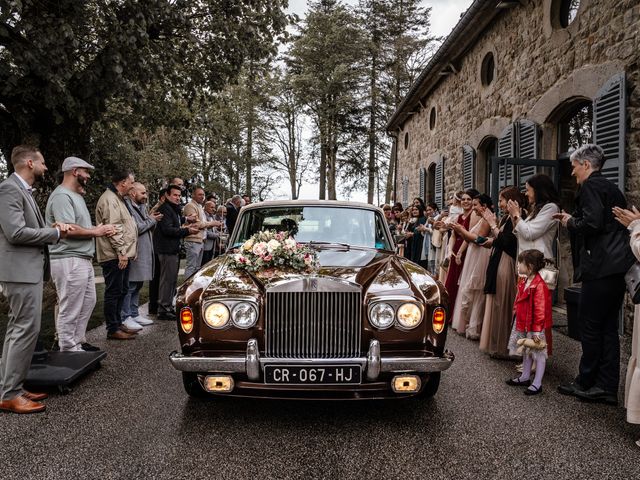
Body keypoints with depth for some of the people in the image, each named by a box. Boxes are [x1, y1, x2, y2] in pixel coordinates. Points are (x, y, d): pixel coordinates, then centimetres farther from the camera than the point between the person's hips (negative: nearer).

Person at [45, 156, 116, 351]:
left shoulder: (76, 196, 19)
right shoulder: (62, 196, -14)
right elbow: (69, 230, -24)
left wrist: (99, 229, 1)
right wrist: (97, 232, -10)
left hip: (83, 260, 11)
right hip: (69, 261, -11)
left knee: (87, 303, 17)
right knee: (70, 310, -4)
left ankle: (78, 342, 27)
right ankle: (68, 350, 5)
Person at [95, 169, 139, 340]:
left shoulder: (118, 198, 20)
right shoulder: (109, 199, -14)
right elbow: (113, 228, -21)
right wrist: (121, 252, -22)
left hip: (122, 255, 11)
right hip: (114, 256, -11)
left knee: (122, 291, 16)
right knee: (114, 292, -5)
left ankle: (118, 324, 26)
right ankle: (113, 330, 2)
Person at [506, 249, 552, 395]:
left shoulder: (539, 286, -23)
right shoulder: (524, 282, 6)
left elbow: (540, 310, -23)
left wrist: (537, 331, -21)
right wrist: (515, 312, 20)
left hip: (534, 327, -9)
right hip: (522, 324, 10)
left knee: (538, 353, 4)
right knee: (526, 351, 21)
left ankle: (537, 384, 13)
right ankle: (525, 377, 35)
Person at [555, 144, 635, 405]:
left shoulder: (591, 186, -9)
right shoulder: (610, 187, 20)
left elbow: (592, 224, -21)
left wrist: (571, 222, -2)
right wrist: (572, 219, 17)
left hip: (600, 267, -9)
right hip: (617, 265, 10)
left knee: (591, 325, 1)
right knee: (608, 327, 11)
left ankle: (586, 382, 12)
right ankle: (607, 388, 16)